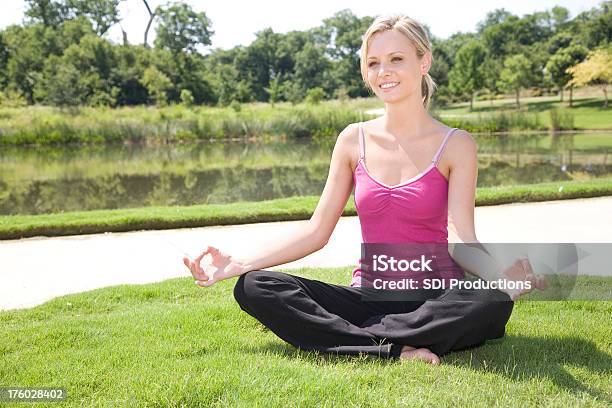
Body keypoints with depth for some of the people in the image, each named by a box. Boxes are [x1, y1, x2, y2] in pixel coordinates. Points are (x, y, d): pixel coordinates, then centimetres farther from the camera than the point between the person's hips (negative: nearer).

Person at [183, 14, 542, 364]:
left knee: (493, 303, -35)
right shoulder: (354, 141, 5)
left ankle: (359, 338, -22)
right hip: (370, 295, 2)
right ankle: (395, 349, -27)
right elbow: (316, 232, 3)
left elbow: (463, 239, -11)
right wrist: (238, 265, -7)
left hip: (432, 298, -2)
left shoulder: (455, 145, -2)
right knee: (254, 287, -19)